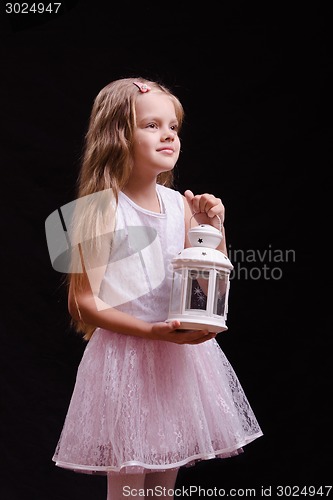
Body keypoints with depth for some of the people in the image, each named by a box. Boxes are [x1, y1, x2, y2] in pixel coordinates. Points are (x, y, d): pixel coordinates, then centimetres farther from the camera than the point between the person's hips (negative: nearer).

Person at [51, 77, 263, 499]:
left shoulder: (179, 203, 3)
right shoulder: (100, 209, -13)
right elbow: (83, 301, -13)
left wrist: (213, 227, -6)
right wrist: (152, 331, -22)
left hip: (180, 353, 6)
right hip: (126, 354, -5)